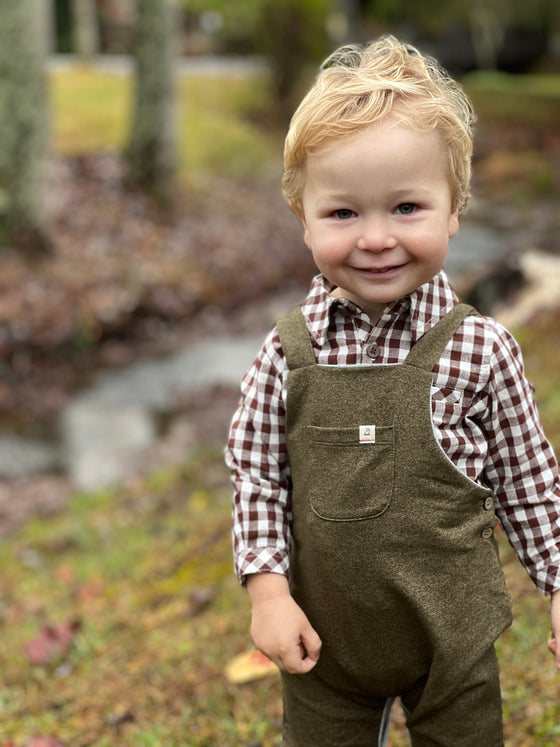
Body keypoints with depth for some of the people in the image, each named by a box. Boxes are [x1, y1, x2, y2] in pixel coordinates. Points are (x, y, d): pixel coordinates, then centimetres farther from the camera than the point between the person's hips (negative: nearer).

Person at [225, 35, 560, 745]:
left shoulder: (480, 350, -14)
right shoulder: (288, 353, -11)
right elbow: (257, 474, -2)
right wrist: (266, 587, -8)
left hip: (452, 638, -1)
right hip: (322, 638, 1)